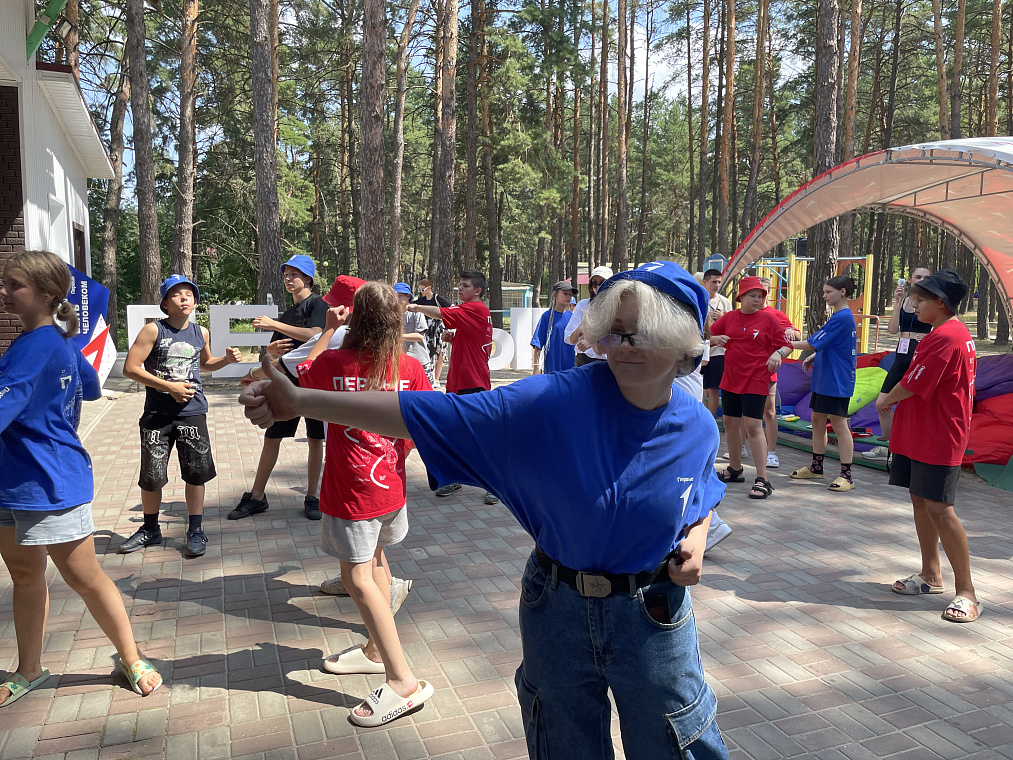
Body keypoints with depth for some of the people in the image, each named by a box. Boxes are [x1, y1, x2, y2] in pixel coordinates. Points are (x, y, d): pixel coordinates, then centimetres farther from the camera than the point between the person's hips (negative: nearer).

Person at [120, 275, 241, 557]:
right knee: (151, 477, 5)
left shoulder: (201, 333, 7)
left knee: (196, 473, 3)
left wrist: (226, 359, 6)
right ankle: (150, 529, 27)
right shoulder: (153, 330, -6)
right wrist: (169, 386, -15)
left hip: (192, 413, 3)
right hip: (157, 415, -2)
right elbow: (130, 368, -10)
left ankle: (195, 531, 17)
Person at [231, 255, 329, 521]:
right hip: (289, 381, 6)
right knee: (271, 437, 5)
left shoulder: (317, 303, -4)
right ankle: (256, 497, 14)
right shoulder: (288, 313, 16)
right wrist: (272, 349, -8)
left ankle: (312, 497, 14)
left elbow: (315, 335, -22)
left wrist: (274, 325, -20)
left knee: (315, 440, 3)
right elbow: (273, 350, 18)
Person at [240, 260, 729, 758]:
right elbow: (432, 415, -24)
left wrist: (695, 543, -11)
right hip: (556, 609, -1)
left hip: (654, 619, 2)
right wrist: (302, 401, -28)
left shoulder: (696, 429, -10)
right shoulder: (555, 401, -21)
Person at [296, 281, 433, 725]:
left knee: (358, 579, 0)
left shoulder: (332, 363, -14)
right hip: (391, 485, 5)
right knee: (374, 560, 24)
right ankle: (377, 650, 39)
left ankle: (403, 681, -1)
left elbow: (302, 377, 9)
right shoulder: (410, 368, -7)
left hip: (352, 491, -5)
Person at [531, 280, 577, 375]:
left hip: (570, 367, 4)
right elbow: (537, 344, -5)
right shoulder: (547, 316, -3)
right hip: (553, 367, -4)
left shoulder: (571, 316, 9)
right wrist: (536, 367, -10)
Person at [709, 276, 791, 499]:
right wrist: (715, 339, -10)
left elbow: (784, 345, 0)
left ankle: (762, 480, -6)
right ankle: (735, 469, 33)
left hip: (756, 382, -5)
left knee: (753, 426, -12)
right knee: (730, 422, 14)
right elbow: (707, 336, 12)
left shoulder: (768, 319, -4)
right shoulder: (729, 317, 5)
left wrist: (777, 354, -21)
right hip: (730, 380, 5)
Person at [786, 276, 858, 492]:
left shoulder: (842, 317, -18)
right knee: (818, 420, 15)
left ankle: (847, 475, 3)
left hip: (837, 381, -10)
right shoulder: (839, 316, 14)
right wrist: (814, 357, 10)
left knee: (839, 425, -5)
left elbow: (813, 343, -18)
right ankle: (816, 467, 26)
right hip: (824, 377, 10)